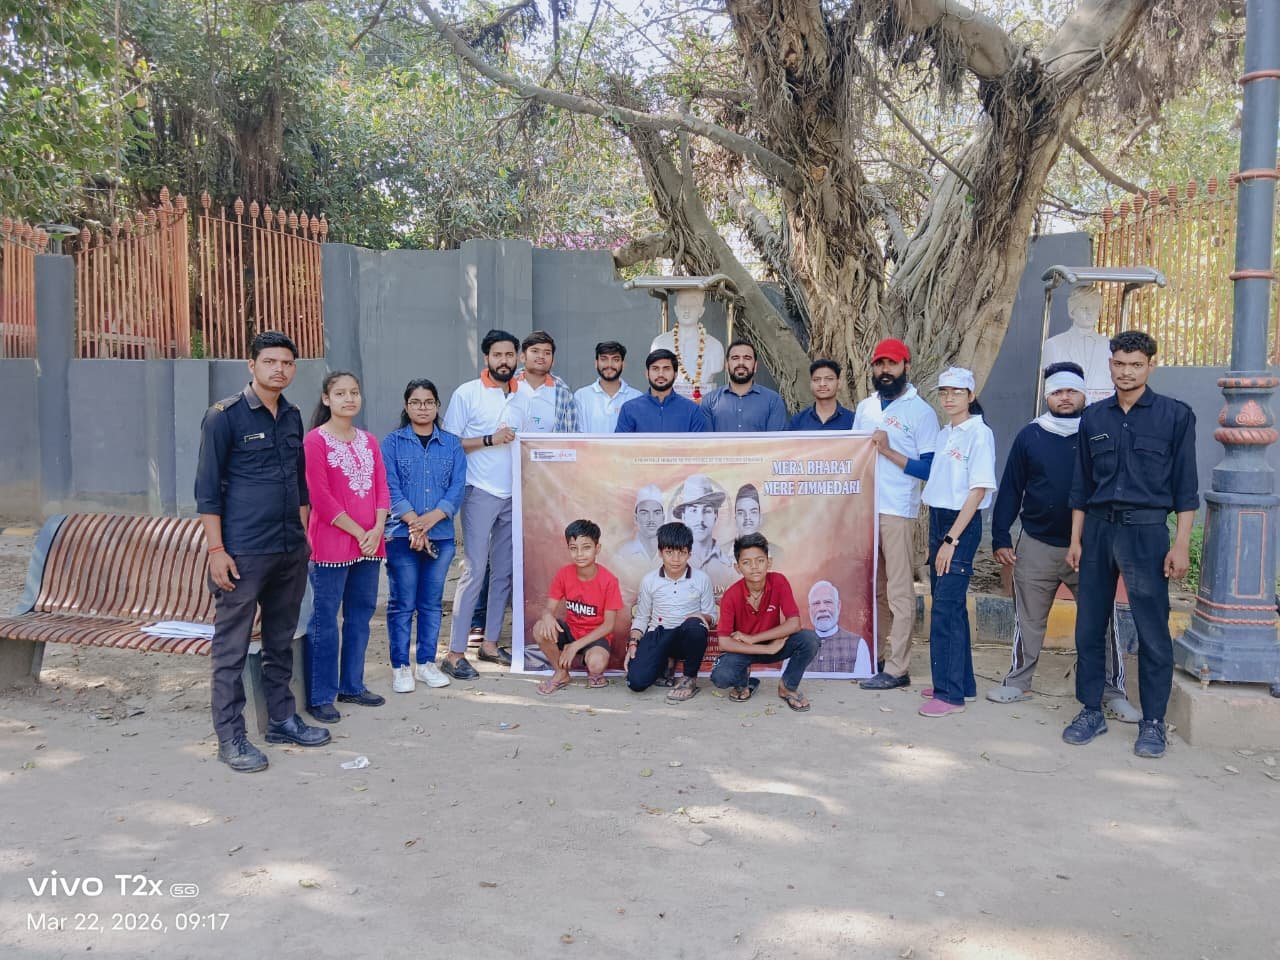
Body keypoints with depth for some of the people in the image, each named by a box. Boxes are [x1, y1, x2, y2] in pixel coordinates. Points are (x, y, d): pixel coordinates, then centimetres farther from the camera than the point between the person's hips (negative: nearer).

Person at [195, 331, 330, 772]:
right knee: (231, 648, 1)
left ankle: (282, 719, 28)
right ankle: (230, 738, 9)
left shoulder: (292, 417, 12)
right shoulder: (224, 416, -7)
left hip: (291, 552, 7)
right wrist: (216, 550, -13)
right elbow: (207, 488, -8)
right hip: (243, 553, -6)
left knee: (282, 641, 16)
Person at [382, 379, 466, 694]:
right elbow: (390, 488, -6)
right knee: (402, 603, 2)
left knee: (432, 602, 10)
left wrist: (431, 518, -15)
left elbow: (457, 488, -1)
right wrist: (414, 523, -17)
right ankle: (400, 667, 12)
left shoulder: (451, 444, 8)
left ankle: (426, 663, 20)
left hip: (441, 536, 2)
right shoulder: (392, 442, 2)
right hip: (401, 535, -2)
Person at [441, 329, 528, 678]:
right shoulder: (467, 394, -2)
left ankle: (490, 642, 21)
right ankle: (455, 653, -1)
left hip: (515, 495, 6)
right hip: (481, 493, -6)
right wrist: (489, 440, -14)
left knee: (505, 572, 9)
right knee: (474, 572, -8)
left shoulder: (523, 397, 13)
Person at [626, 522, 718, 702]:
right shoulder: (649, 580, 1)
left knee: (694, 626, -40)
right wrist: (633, 643, -7)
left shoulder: (701, 579, -2)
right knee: (636, 681, -23)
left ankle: (690, 679, -14)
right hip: (658, 635, 1)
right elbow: (641, 617, 9)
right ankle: (663, 663, 14)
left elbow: (711, 616, 4)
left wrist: (701, 617, -19)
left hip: (688, 638, -1)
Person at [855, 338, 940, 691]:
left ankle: (897, 669, 3)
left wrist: (888, 451, -16)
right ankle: (875, 655, 22)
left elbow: (930, 470, -9)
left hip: (898, 513, -6)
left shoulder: (921, 412, -4)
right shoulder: (864, 408, 13)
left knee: (899, 592, -2)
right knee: (873, 589, 12)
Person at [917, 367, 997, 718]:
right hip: (937, 519, 8)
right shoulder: (944, 435, 13)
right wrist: (937, 535, 10)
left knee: (946, 608, -9)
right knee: (950, 605, 12)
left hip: (963, 524, -8)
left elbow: (978, 490, -14)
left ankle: (950, 693, -3)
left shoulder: (979, 433, -10)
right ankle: (962, 682, 22)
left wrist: (951, 539, -18)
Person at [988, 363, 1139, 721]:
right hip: (1036, 546, 1)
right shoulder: (1030, 436, 2)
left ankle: (1113, 691, 14)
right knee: (1028, 620, 12)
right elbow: (1010, 490, 5)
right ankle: (1018, 682, 26)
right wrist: (1000, 538, 1)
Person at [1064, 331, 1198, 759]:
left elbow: (1185, 487, -1)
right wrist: (1075, 539, 10)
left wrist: (1181, 544, -7)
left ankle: (1153, 722, 12)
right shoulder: (1093, 417, 10)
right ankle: (1091, 711, 19)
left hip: (1145, 530, -3)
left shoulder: (1176, 415, 1)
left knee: (1152, 631, -1)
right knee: (1089, 625, 7)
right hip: (1097, 528, 4)